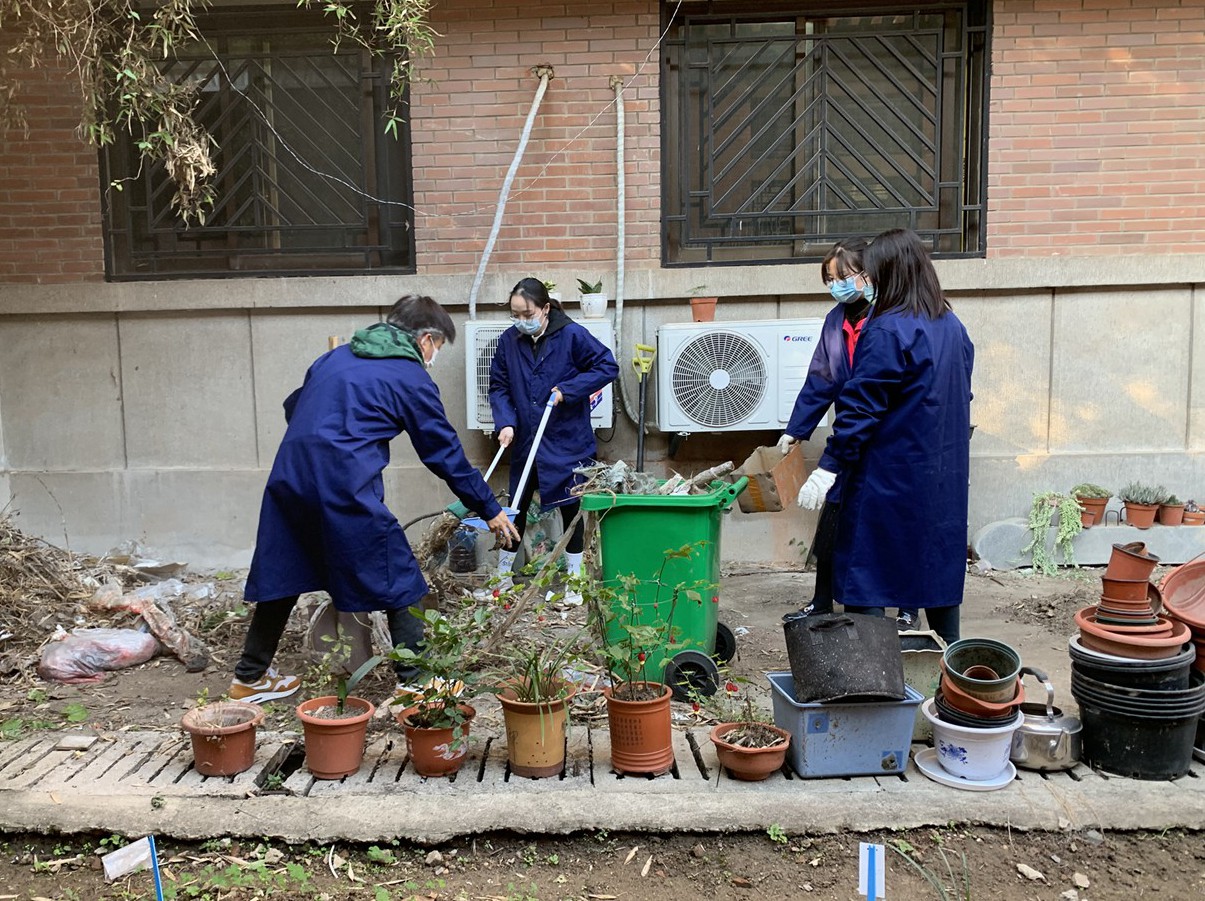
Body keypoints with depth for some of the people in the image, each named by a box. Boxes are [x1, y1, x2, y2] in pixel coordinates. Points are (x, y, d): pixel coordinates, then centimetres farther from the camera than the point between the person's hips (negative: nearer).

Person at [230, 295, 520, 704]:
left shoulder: (336, 357, 20)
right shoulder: (412, 379, 3)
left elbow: (292, 406, 26)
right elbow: (446, 453, 5)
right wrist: (490, 509, 13)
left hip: (289, 474, 7)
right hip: (345, 486, -7)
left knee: (282, 576, 19)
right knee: (398, 579, 6)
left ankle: (250, 676, 31)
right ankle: (415, 680, 8)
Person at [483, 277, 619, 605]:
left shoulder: (572, 335, -14)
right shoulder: (509, 341, -3)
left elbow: (608, 366, -9)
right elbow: (498, 387, 1)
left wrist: (567, 389, -17)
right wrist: (505, 423, -15)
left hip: (567, 442, -3)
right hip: (525, 442, 3)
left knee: (570, 508, 8)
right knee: (516, 507, 13)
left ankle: (575, 583, 23)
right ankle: (503, 577, 29)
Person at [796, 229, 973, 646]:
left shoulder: (887, 332, -17)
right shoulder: (952, 327, 8)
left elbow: (860, 409, -20)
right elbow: (960, 398, 16)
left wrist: (829, 467, -18)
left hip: (889, 479, -8)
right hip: (945, 478, 8)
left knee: (864, 576, 2)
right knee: (939, 564, 17)